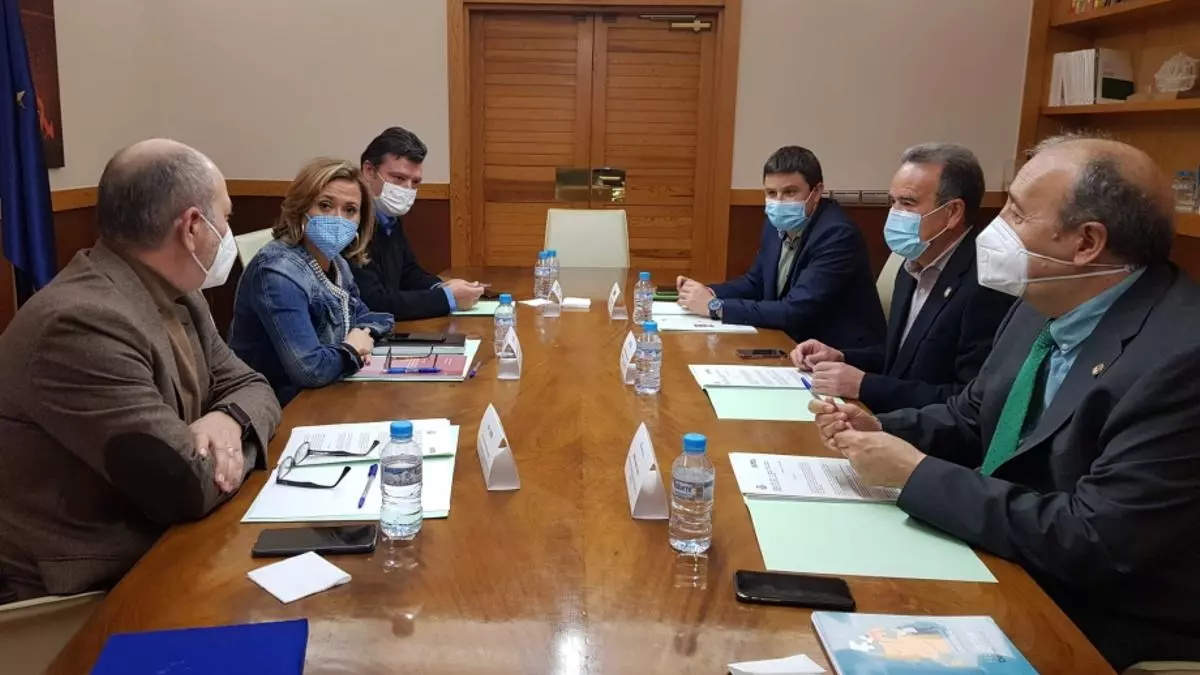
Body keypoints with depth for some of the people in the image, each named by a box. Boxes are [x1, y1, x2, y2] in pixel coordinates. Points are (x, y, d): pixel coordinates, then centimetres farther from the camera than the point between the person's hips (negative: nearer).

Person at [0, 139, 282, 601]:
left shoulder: (176, 295, 4)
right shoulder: (83, 323, -26)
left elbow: (251, 387, 10)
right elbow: (190, 486, -28)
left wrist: (228, 421, -12)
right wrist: (232, 446, -7)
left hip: (158, 544, 8)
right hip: (89, 590, -8)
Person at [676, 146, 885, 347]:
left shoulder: (838, 235, -23)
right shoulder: (777, 223, 1)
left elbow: (795, 311, -29)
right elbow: (756, 281, 15)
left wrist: (715, 306, -24)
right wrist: (709, 292, -4)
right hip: (795, 343, 7)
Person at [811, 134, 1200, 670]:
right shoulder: (1045, 303, 0)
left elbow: (1094, 541, -27)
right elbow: (972, 417, 12)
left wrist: (917, 475, -21)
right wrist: (881, 429, -6)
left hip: (1092, 626, -6)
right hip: (998, 562, 7)